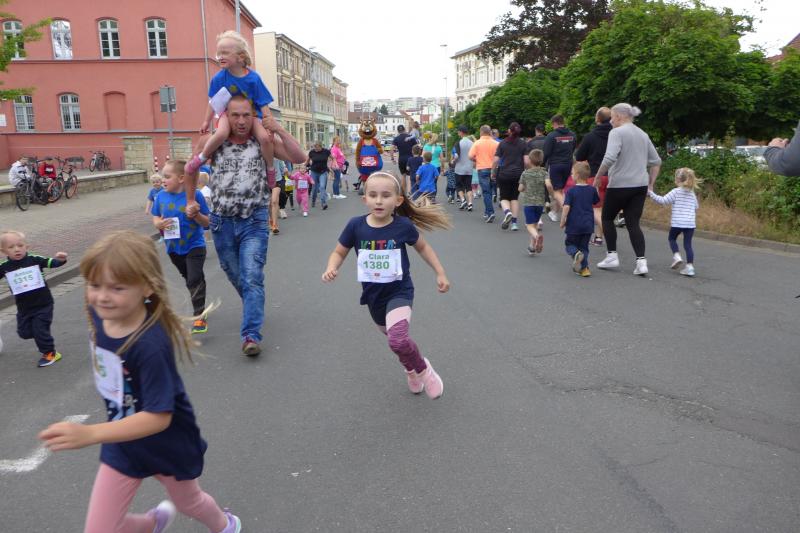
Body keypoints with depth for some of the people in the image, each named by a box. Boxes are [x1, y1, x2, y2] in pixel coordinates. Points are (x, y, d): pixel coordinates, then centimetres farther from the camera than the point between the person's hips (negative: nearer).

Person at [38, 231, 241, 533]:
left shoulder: (151, 345, -37)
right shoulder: (100, 314, -14)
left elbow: (159, 417, -35)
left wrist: (89, 434, -45)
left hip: (167, 444, -5)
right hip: (123, 444, 5)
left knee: (188, 501, 25)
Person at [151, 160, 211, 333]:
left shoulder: (194, 195, -16)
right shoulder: (161, 196, -4)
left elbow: (207, 222, -11)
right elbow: (155, 218, 7)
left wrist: (196, 214, -30)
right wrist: (158, 224, -15)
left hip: (194, 245, -5)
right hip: (173, 247, 5)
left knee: (195, 279, -11)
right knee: (189, 279, 22)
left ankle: (199, 316, -3)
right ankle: (199, 306, 43)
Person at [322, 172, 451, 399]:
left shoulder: (403, 226, -17)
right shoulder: (355, 226, -14)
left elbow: (423, 247, 2)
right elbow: (339, 252, 0)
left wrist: (440, 273, 2)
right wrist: (331, 269, -20)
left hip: (399, 291, -3)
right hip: (373, 294, 4)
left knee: (398, 340, -26)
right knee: (394, 336, 23)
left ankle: (423, 369, 5)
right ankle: (411, 369, 54)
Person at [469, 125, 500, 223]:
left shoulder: (477, 143, -5)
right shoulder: (496, 143, -2)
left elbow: (471, 156, -9)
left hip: (482, 169, -2)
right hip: (493, 169, 2)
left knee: (486, 192, -2)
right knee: (490, 191, 14)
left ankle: (490, 213, -13)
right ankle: (487, 212, 22)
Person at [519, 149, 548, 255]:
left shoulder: (525, 173, -3)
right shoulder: (544, 173, 0)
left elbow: (520, 189, -1)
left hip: (528, 202, -2)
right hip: (540, 202, 2)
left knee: (530, 224, -3)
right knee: (535, 223, 17)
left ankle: (537, 236, -35)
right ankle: (532, 246, 19)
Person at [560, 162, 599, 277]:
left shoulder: (571, 191, -11)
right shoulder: (592, 190, 2)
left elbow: (566, 207, -17)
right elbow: (596, 201, 19)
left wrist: (562, 221, -8)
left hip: (574, 225, -4)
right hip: (588, 224, 4)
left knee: (570, 244, 13)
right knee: (584, 247, 15)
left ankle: (576, 254, -18)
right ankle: (584, 268, 8)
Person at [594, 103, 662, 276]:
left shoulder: (617, 132, -8)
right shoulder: (643, 134, 15)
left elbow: (609, 158, -23)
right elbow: (656, 161, 17)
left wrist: (597, 177, -12)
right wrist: (650, 184, 20)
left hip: (620, 185, -6)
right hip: (640, 185, 6)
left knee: (607, 218, 14)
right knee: (633, 224, 7)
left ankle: (612, 255, 13)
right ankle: (641, 261, -4)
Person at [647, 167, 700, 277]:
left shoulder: (675, 192, -5)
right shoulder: (692, 193, 12)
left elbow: (662, 201, -11)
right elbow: (696, 207, 22)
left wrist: (650, 193, -7)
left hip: (677, 222, -4)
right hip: (691, 223, 4)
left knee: (672, 238, 19)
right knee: (688, 244, 5)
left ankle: (677, 256, 0)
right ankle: (690, 266, -3)